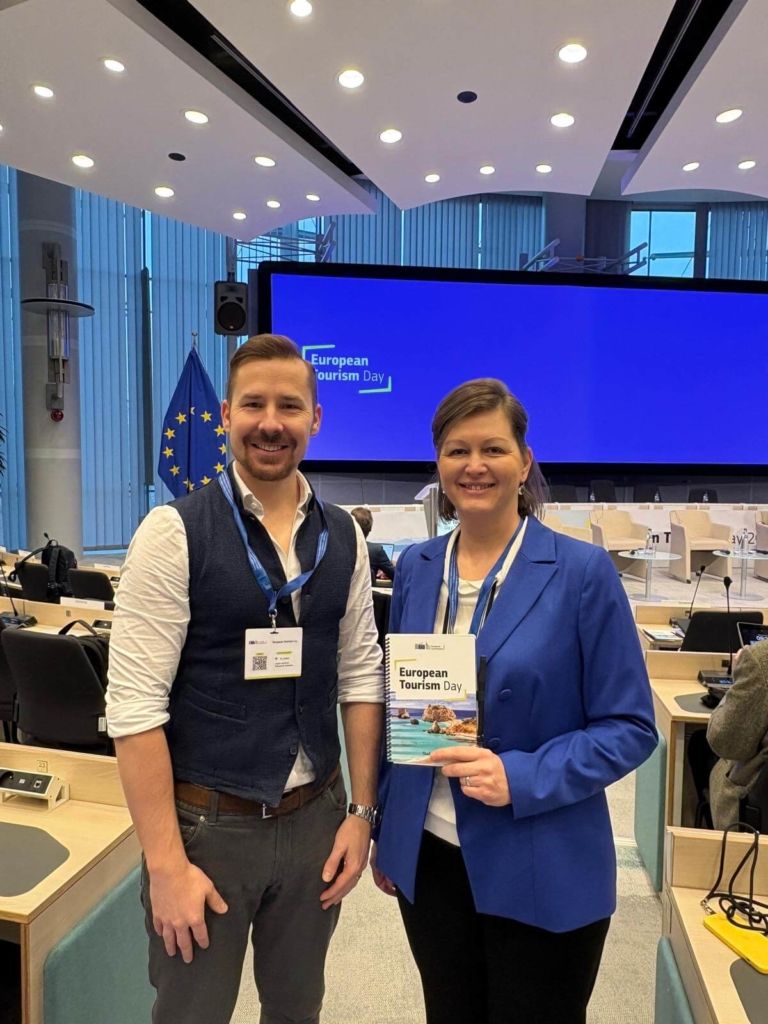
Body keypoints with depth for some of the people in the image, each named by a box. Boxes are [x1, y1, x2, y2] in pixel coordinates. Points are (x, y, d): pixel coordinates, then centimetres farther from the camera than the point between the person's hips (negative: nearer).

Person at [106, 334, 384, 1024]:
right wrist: (166, 862, -14)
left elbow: (360, 679, 4)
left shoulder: (343, 538, 0)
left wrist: (361, 811, 2)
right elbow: (135, 705, -15)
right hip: (207, 822, -3)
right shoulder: (174, 532, -13)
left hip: (315, 818, 4)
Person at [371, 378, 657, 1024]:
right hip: (427, 857, 4)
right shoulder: (416, 568, 0)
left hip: (541, 872, -3)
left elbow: (630, 726, -10)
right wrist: (387, 832, 11)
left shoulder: (582, 572, -13)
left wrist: (521, 779, -23)